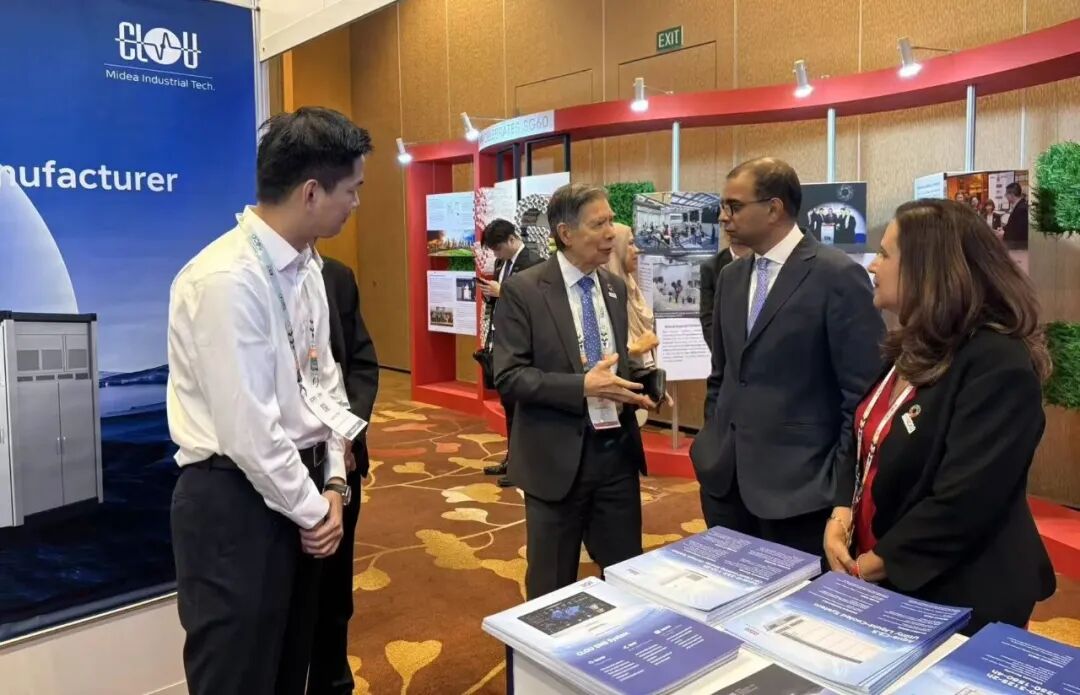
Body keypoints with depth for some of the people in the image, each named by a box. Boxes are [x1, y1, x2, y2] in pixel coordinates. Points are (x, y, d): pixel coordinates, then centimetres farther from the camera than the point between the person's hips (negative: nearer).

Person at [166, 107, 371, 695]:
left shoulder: (305, 265, 4)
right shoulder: (227, 279, -23)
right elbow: (249, 432, -23)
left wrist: (333, 483, 2)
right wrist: (313, 510, -10)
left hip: (297, 485, 8)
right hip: (237, 500, -8)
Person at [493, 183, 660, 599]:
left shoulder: (615, 288, 8)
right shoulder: (523, 290, -11)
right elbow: (509, 376, -16)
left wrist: (640, 383, -5)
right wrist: (583, 385, -26)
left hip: (617, 451, 5)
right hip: (558, 457, -5)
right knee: (553, 588, 13)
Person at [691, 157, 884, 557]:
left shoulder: (838, 276, -11)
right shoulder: (731, 277, 10)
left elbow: (863, 392, -12)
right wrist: (711, 445, 13)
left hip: (797, 484, -6)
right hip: (726, 478, 6)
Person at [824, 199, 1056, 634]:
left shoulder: (998, 366, -23)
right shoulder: (911, 349, 5)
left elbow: (962, 504, -27)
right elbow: (862, 444, 8)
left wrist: (874, 565, -17)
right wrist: (840, 517, -8)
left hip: (956, 601, -8)